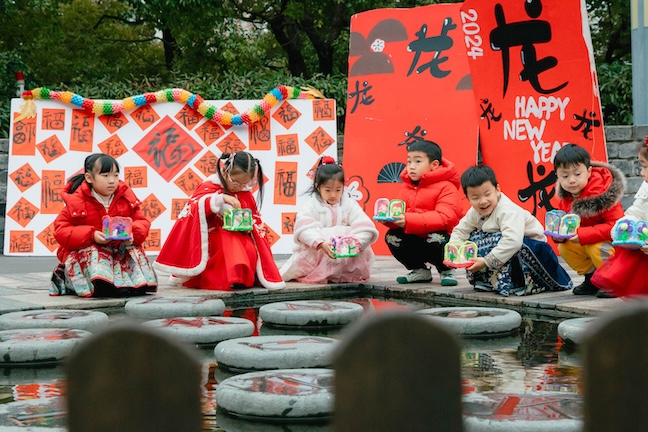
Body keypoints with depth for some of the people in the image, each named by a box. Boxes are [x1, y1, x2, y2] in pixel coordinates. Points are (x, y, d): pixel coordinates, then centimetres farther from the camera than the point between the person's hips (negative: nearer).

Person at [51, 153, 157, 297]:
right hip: (84, 250, -3)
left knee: (134, 249, -21)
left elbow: (142, 222, 5)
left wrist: (133, 233, -20)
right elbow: (61, 230, -11)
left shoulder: (126, 197, 0)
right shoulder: (77, 202, -10)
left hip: (120, 246, 3)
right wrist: (91, 235, -25)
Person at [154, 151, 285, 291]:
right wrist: (221, 198, -31)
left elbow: (255, 220, 16)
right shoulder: (209, 187, -4)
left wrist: (249, 225, -9)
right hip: (213, 238, -4)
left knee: (251, 251, -26)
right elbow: (194, 207, -22)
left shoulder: (246, 194, 10)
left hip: (239, 238, 4)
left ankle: (245, 277, -4)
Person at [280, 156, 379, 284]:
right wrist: (321, 243, -39)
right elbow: (305, 229, -21)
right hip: (316, 253, -2)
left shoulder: (350, 205, 3)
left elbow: (364, 228, -10)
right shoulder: (312, 206, -3)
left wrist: (356, 243, -31)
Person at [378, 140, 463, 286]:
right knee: (391, 236, -12)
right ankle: (420, 270, 8)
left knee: (436, 238, -36)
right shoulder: (406, 187, 8)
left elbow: (445, 217, -28)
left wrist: (409, 220, -36)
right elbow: (399, 211, 7)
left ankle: (447, 271, -4)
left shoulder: (446, 187, -15)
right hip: (417, 239, 6)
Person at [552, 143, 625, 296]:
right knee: (564, 248, -11)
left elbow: (617, 225, -34)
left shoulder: (602, 193, -29)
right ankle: (592, 278, 7)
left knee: (596, 248, -34)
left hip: (613, 240, -8)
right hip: (583, 242, 8)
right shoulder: (565, 198, -6)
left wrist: (583, 235, -38)